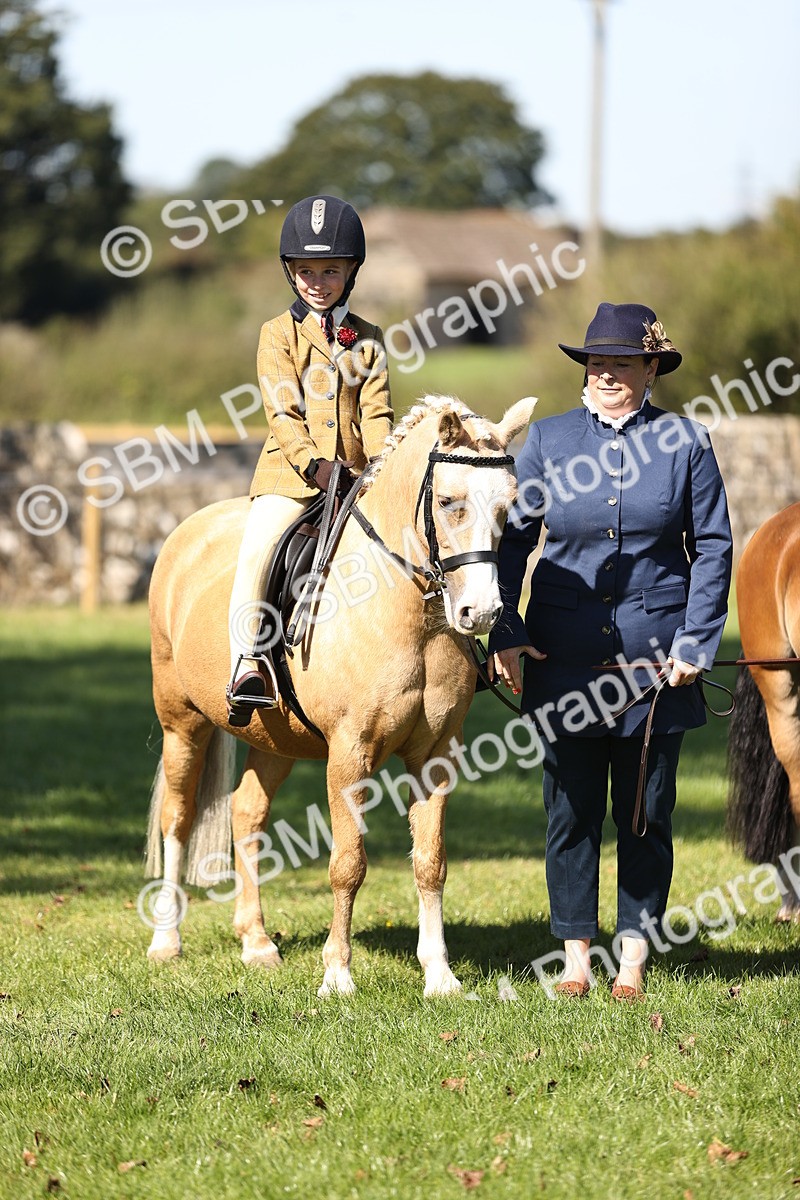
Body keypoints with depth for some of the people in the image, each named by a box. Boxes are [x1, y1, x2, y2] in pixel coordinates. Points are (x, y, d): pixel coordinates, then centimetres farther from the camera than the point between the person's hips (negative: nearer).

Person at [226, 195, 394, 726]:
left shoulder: (367, 338, 14)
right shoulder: (279, 334, 5)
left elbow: (377, 412, 8)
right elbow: (283, 412, -4)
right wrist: (314, 465, -19)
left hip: (357, 475, 3)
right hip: (292, 469, -3)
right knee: (257, 550, -25)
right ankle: (247, 665, -26)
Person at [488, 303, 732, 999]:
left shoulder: (685, 444, 1)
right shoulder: (548, 439, 4)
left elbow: (713, 548, 4)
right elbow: (513, 539, 6)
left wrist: (695, 642, -5)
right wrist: (506, 633, -5)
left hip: (654, 656, -1)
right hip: (564, 653, 1)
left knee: (646, 811, 5)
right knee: (570, 807, 5)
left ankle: (634, 955, 14)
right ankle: (575, 953, 14)